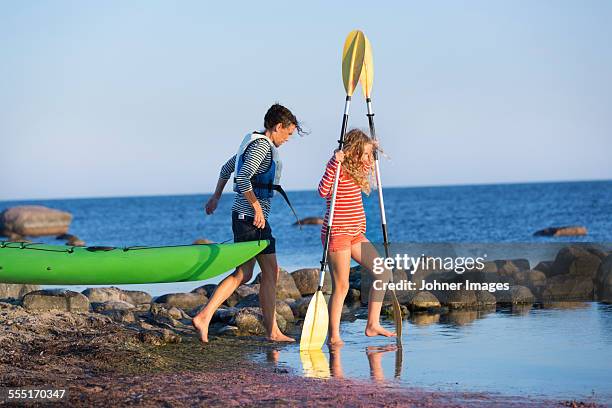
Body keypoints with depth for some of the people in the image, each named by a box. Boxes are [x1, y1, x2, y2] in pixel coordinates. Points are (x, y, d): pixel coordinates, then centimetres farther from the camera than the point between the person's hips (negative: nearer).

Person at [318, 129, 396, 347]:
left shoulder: (357, 169, 13)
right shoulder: (339, 168, -14)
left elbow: (367, 166, 38)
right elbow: (323, 191, -32)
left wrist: (373, 152, 23)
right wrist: (334, 163, -39)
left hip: (356, 234, 9)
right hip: (337, 233, -9)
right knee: (341, 286, -7)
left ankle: (372, 324, 8)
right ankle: (333, 337, 0)